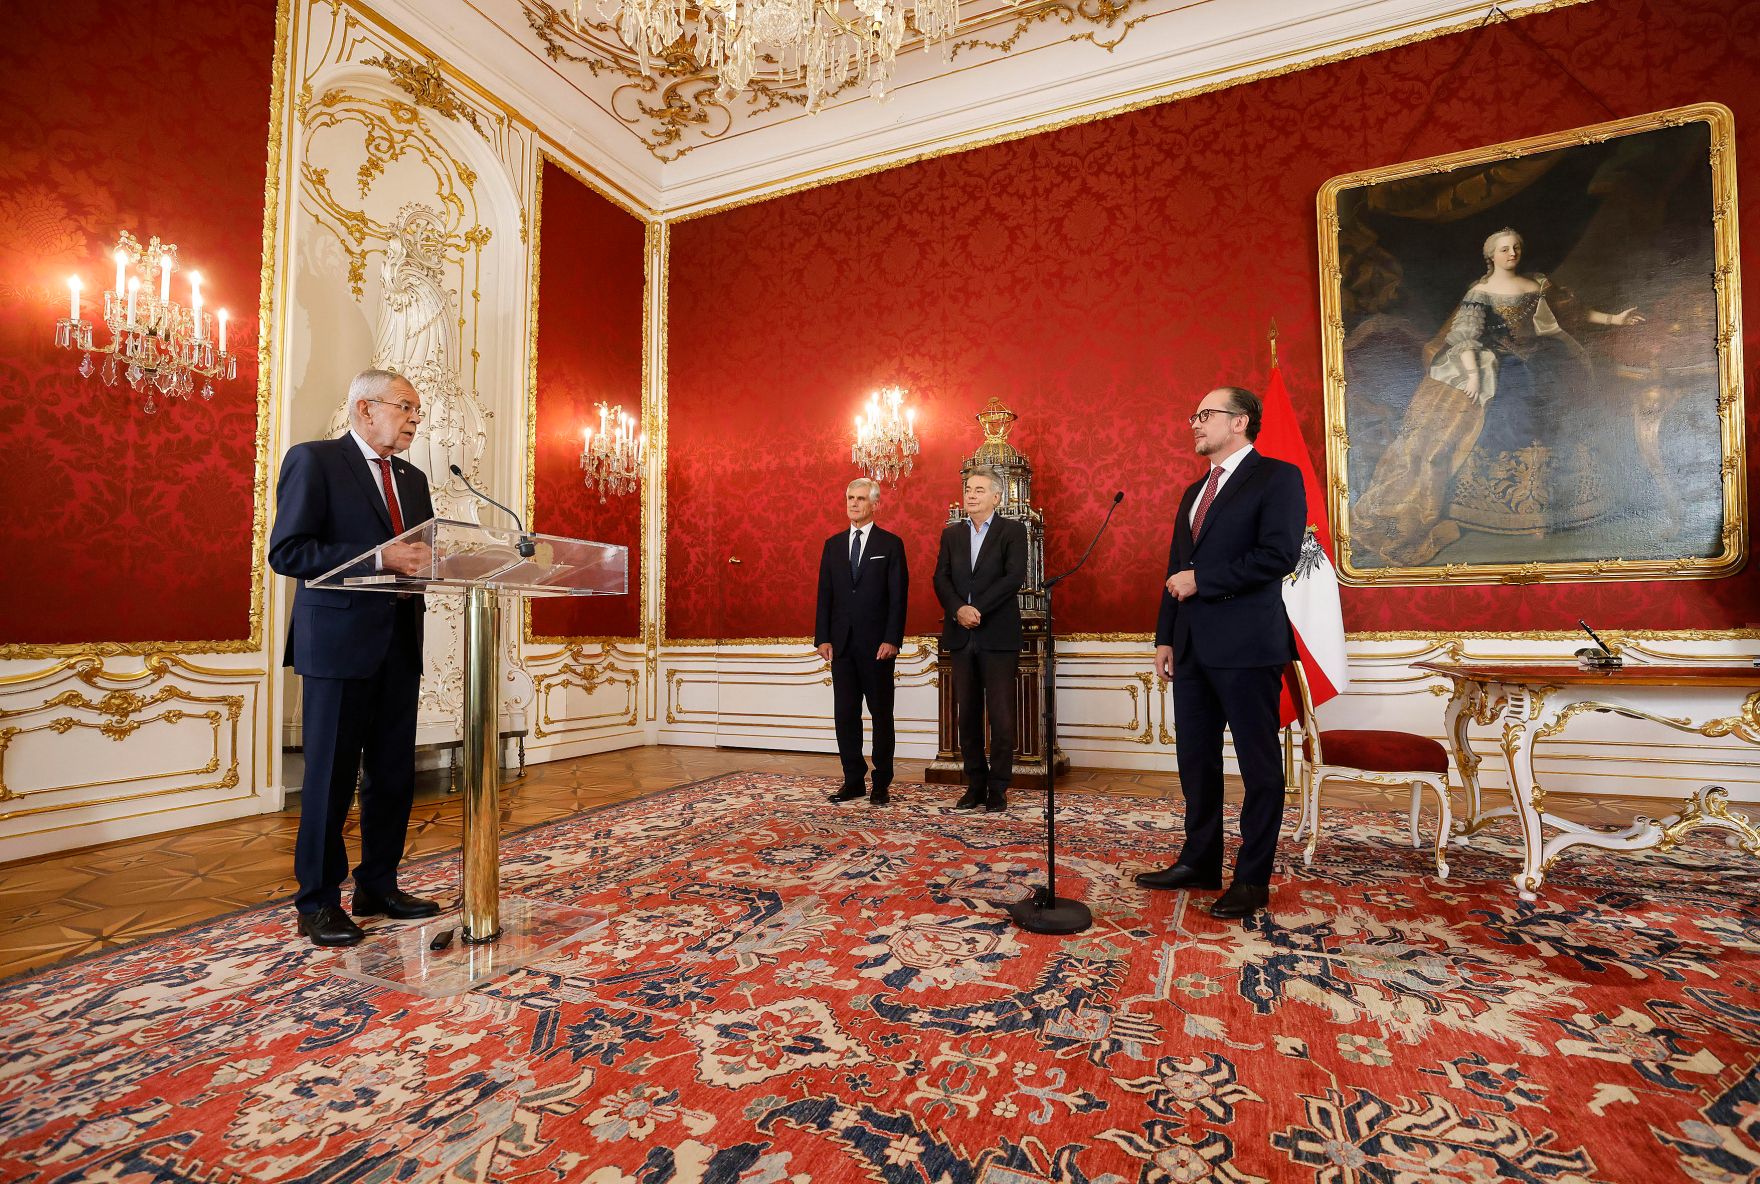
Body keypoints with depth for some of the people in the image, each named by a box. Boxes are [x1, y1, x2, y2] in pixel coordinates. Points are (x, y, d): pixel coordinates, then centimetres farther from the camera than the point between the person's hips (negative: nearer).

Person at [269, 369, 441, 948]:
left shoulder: (413, 478, 17)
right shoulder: (313, 460, -3)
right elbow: (286, 551, -12)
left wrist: (419, 566, -1)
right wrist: (379, 558, -20)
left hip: (399, 641, 7)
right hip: (340, 640, -6)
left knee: (394, 772, 11)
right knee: (331, 775, 2)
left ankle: (378, 886, 25)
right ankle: (318, 902, 16)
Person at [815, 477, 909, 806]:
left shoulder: (891, 544, 0)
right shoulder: (833, 544, 12)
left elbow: (898, 596, -5)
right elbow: (824, 594, 9)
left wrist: (892, 640, -13)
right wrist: (822, 637, 0)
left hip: (877, 643, -4)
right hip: (841, 642, 4)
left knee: (881, 714, 5)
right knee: (845, 714, 6)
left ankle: (882, 783, 15)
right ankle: (853, 780, 17)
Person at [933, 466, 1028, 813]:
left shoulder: (1012, 530, 2)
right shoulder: (951, 534, 14)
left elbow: (1014, 576, -10)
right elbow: (941, 579, 4)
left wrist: (978, 609, -16)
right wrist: (958, 609, -14)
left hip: (998, 636, -4)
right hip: (960, 636, 4)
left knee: (1000, 716, -1)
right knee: (968, 715, 9)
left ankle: (998, 789, 10)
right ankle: (976, 784, 19)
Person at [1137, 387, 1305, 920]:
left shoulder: (1277, 477, -3)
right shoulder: (1194, 492, 20)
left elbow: (1278, 554, -17)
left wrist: (1201, 581, -13)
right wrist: (1165, 637, 11)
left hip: (1246, 646, -7)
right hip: (1193, 649, 8)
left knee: (1259, 765, 4)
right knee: (1196, 760, 13)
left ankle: (1252, 879, 14)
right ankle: (1199, 861, 25)